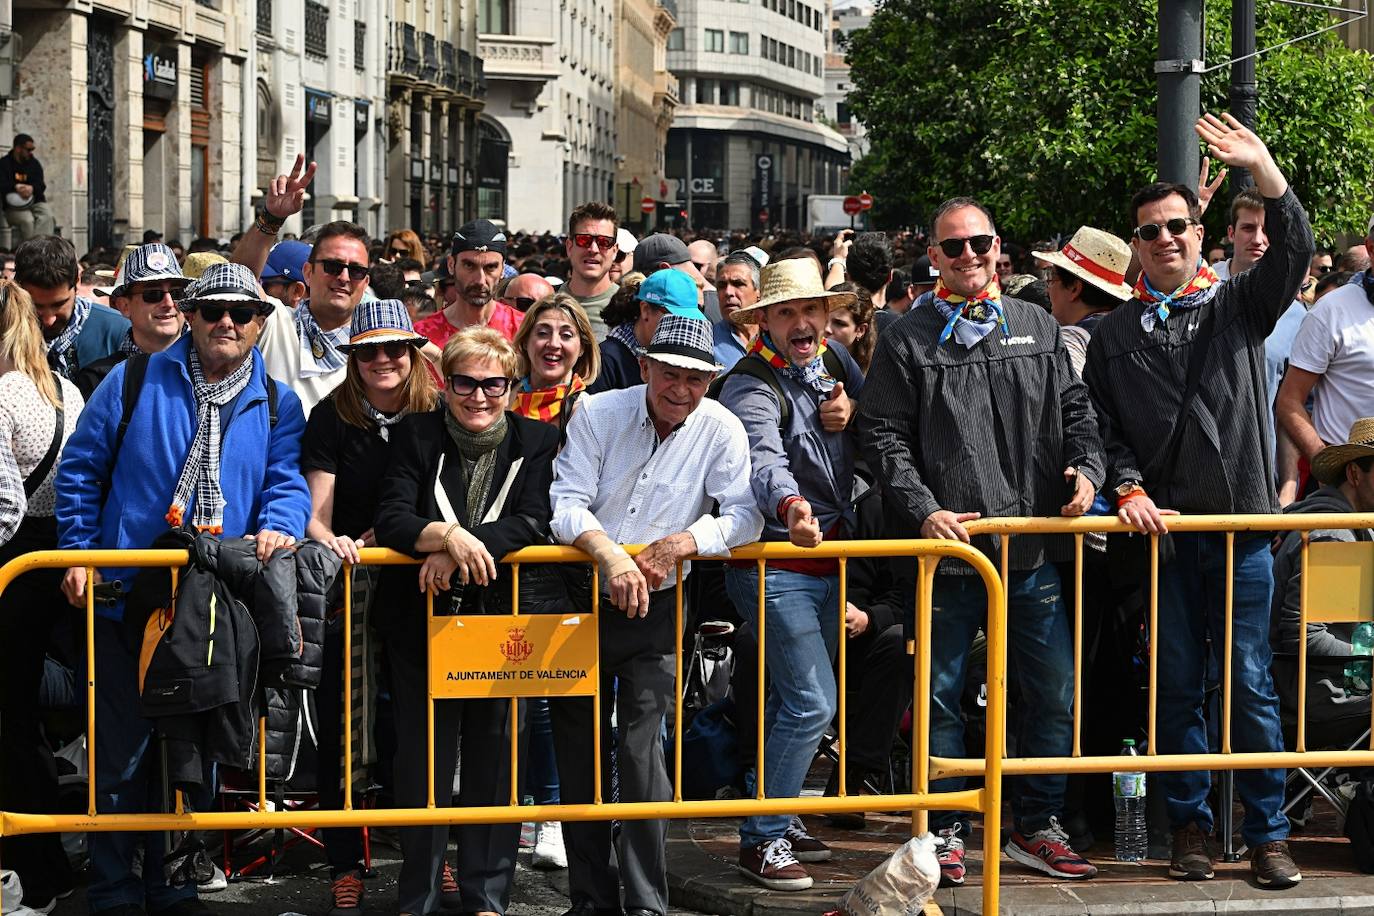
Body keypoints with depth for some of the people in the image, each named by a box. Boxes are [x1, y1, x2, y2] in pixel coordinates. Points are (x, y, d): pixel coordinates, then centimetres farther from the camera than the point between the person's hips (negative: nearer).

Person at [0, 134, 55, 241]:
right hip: (14, 205, -3)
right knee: (27, 220, -33)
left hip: (35, 202, 3)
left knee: (47, 217, -27)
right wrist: (15, 187, -31)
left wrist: (32, 188, -24)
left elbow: (41, 185, 1)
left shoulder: (34, 163, 12)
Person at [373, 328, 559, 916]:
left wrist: (460, 550, -21)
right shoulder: (417, 435, 2)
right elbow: (390, 519, -9)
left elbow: (534, 522, -10)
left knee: (494, 757, 4)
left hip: (502, 618, 0)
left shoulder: (536, 442, 3)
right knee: (422, 757, 3)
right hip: (422, 622, 0)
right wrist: (448, 535, -28)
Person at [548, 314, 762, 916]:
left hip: (655, 610, -1)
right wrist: (611, 555, -29)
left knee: (641, 749, -11)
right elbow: (567, 503, -12)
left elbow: (744, 516, -11)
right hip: (581, 601, 2)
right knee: (579, 752, 7)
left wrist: (680, 544, -26)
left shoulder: (720, 429, -6)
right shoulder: (597, 413, -6)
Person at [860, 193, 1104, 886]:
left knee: (1055, 692, 6)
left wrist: (1085, 467, -4)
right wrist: (923, 511, -12)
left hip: (1033, 547, 3)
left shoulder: (1037, 328, 12)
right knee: (941, 693, 3)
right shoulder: (907, 339, 2)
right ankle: (944, 829, 15)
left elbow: (1075, 408, 15)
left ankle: (1036, 825, 19)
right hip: (947, 545, -3)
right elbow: (884, 437, -2)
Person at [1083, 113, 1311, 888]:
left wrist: (1262, 167, -19)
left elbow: (1296, 250, -8)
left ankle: (1268, 833, 6)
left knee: (1252, 684, 0)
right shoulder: (1115, 335, 10)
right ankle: (1191, 825, 16)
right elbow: (1102, 427, 9)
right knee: (1177, 685, 6)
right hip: (1163, 530, 1)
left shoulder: (1239, 306, 7)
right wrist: (1128, 488, -8)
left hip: (1242, 526, -1)